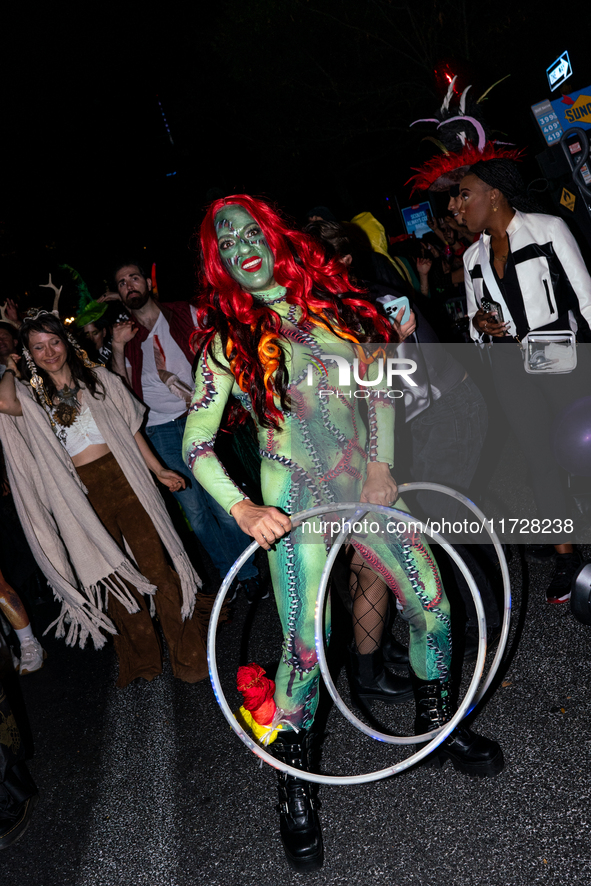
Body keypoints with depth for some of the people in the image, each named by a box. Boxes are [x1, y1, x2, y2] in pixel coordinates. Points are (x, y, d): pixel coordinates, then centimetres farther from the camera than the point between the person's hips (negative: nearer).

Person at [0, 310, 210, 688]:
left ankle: (189, 654, 13)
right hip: (82, 494, 0)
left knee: (155, 563, -1)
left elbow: (131, 428, 12)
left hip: (122, 477, 0)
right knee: (113, 575, 8)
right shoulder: (31, 396, 5)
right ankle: (143, 658, 26)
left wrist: (159, 469, 11)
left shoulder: (99, 378, 9)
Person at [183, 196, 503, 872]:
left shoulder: (330, 301, 6)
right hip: (297, 505, -4)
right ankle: (295, 784, 22)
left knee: (432, 605, 5)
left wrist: (381, 462, 0)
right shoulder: (226, 339, -5)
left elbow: (375, 382, 11)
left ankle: (436, 726, 33)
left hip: (367, 484, 4)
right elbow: (195, 442, -7)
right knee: (304, 647, -5)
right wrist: (242, 508, -22)